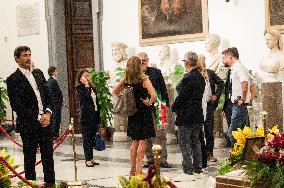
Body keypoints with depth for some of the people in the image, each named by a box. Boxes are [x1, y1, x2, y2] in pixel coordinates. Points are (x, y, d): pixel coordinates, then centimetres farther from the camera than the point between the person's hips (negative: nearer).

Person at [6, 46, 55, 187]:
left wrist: (48, 112, -3)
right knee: (30, 157, 2)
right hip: (28, 125, -5)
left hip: (45, 121, 5)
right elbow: (17, 105, -11)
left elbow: (48, 95, 15)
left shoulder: (38, 74, 14)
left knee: (48, 155, 9)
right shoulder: (13, 79, -6)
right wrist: (38, 118, -13)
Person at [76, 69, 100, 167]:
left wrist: (98, 117, 14)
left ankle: (91, 158, 14)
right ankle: (88, 159, -3)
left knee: (92, 137, 8)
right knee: (87, 137, -4)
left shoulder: (93, 88, 15)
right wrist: (86, 85, -14)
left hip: (94, 115, 6)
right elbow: (85, 96, -22)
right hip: (86, 115, -6)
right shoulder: (79, 88, -3)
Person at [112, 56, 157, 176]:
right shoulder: (144, 79, -14)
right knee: (143, 141, 1)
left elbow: (115, 91, 12)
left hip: (132, 113, 5)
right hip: (143, 112, -5)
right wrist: (149, 103, -8)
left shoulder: (126, 80, 1)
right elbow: (153, 95, -25)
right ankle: (138, 170, 0)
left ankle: (132, 170, 18)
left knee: (134, 141, 15)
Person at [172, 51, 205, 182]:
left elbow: (181, 96, -18)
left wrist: (174, 108, -1)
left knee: (184, 143, -3)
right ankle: (198, 170, 20)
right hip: (198, 115, 9)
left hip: (186, 116, -9)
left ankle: (188, 172, -3)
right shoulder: (200, 77, 7)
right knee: (195, 142, 15)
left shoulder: (188, 78, -19)